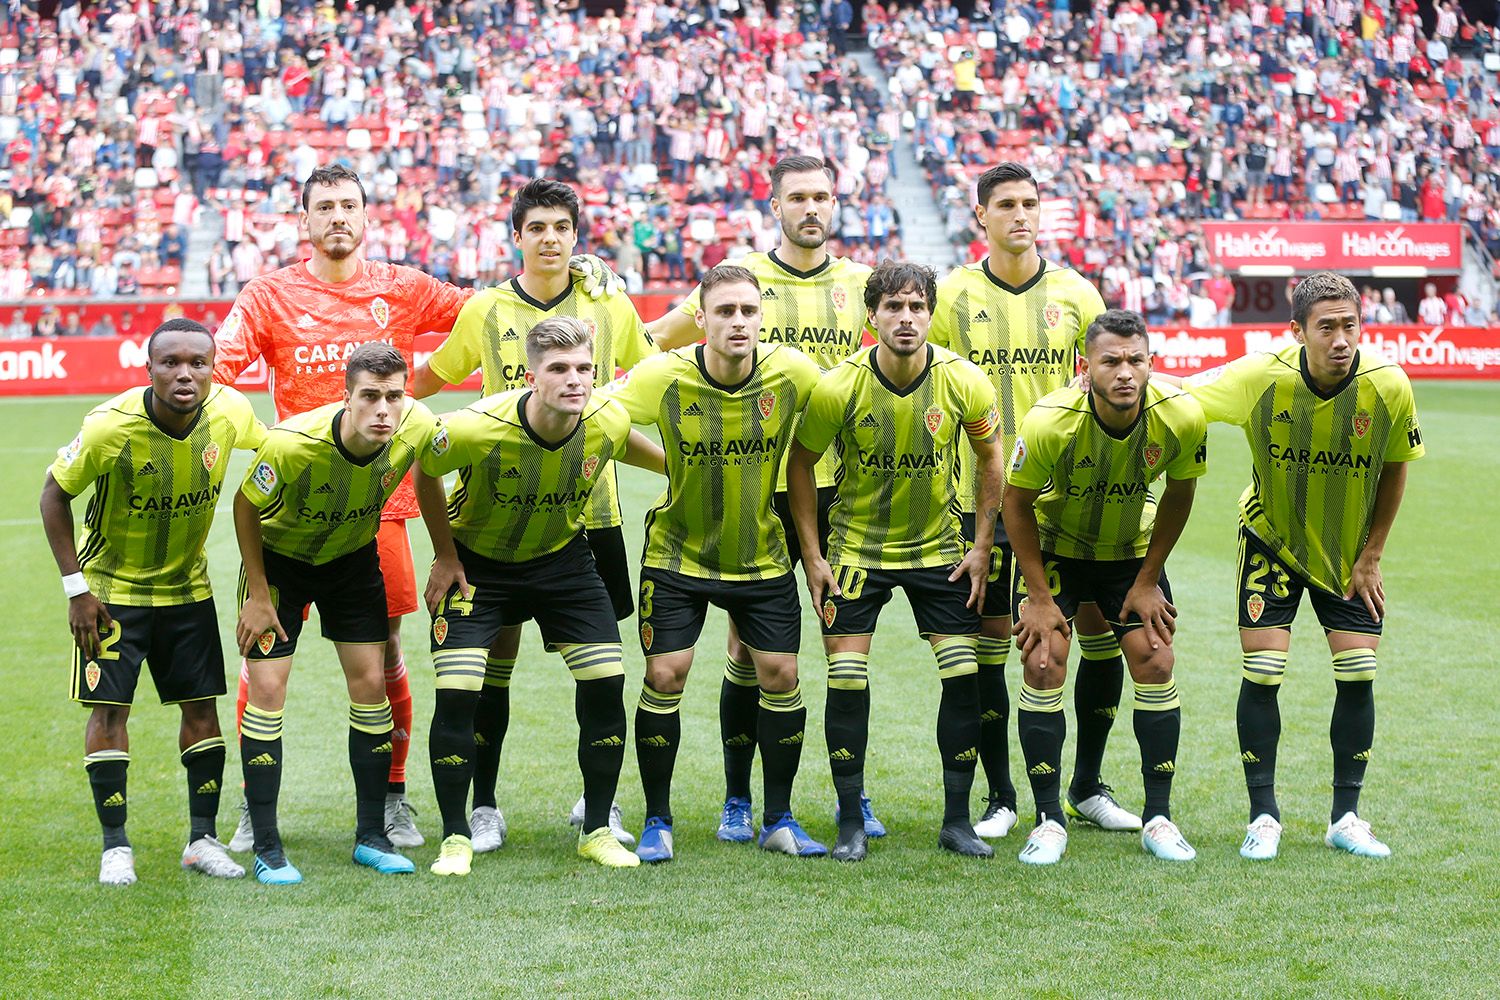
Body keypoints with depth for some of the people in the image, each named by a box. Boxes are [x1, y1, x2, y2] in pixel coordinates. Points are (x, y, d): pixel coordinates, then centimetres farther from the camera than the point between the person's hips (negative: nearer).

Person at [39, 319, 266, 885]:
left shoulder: (229, 412, -17)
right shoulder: (111, 426, -26)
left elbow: (268, 449, 7)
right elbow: (54, 495, -13)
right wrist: (75, 586, -15)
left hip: (188, 587, 3)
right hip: (113, 588, -3)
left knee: (202, 707, 3)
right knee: (109, 708, -6)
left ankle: (202, 838, 13)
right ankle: (115, 846, 5)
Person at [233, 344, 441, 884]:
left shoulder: (418, 427, -27)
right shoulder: (292, 443, -37)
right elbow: (246, 507, -18)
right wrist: (259, 595, -14)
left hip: (354, 557, 4)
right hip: (278, 557, -3)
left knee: (371, 683, 0)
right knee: (266, 688, -9)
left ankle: (371, 836, 13)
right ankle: (266, 849, 0)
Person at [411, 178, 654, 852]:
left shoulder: (611, 307, 2)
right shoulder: (485, 311, 1)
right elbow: (430, 378, 14)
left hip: (590, 505, 1)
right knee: (496, 653, 1)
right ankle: (485, 806, 12)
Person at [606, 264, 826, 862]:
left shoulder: (794, 373, -15)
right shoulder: (663, 377, -19)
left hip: (763, 555, 2)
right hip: (678, 551, -1)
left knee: (780, 675, -1)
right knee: (665, 675, -6)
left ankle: (779, 821, 14)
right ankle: (657, 821, 10)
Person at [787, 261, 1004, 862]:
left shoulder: (964, 382, -14)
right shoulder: (838, 388, -18)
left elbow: (991, 457, 3)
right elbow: (801, 463, -3)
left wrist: (982, 547, -1)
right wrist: (811, 555, -6)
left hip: (939, 547, 1)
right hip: (855, 547, -1)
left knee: (963, 675, -5)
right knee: (847, 680, -7)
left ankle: (957, 821, 8)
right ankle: (851, 825, 6)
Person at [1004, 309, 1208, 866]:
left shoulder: (1181, 418, -25)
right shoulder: (1049, 422, -31)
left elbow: (1177, 496, -6)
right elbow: (1016, 503, -16)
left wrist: (1148, 581, -4)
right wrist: (1039, 597, -15)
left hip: (1132, 551, 2)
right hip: (1052, 547, -2)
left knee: (1155, 662, -6)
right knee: (1043, 663, -13)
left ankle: (1159, 818, 6)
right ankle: (1049, 820, -2)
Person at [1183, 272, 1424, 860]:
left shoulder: (1389, 386, -21)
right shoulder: (1259, 378, -25)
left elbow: (1394, 469, -4)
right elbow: (1179, 392, -9)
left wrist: (1370, 558, -2)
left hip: (1350, 552, 1)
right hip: (1271, 541, -1)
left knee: (1357, 674, -3)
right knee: (1262, 671, -8)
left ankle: (1346, 818, 11)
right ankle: (1264, 817, 6)